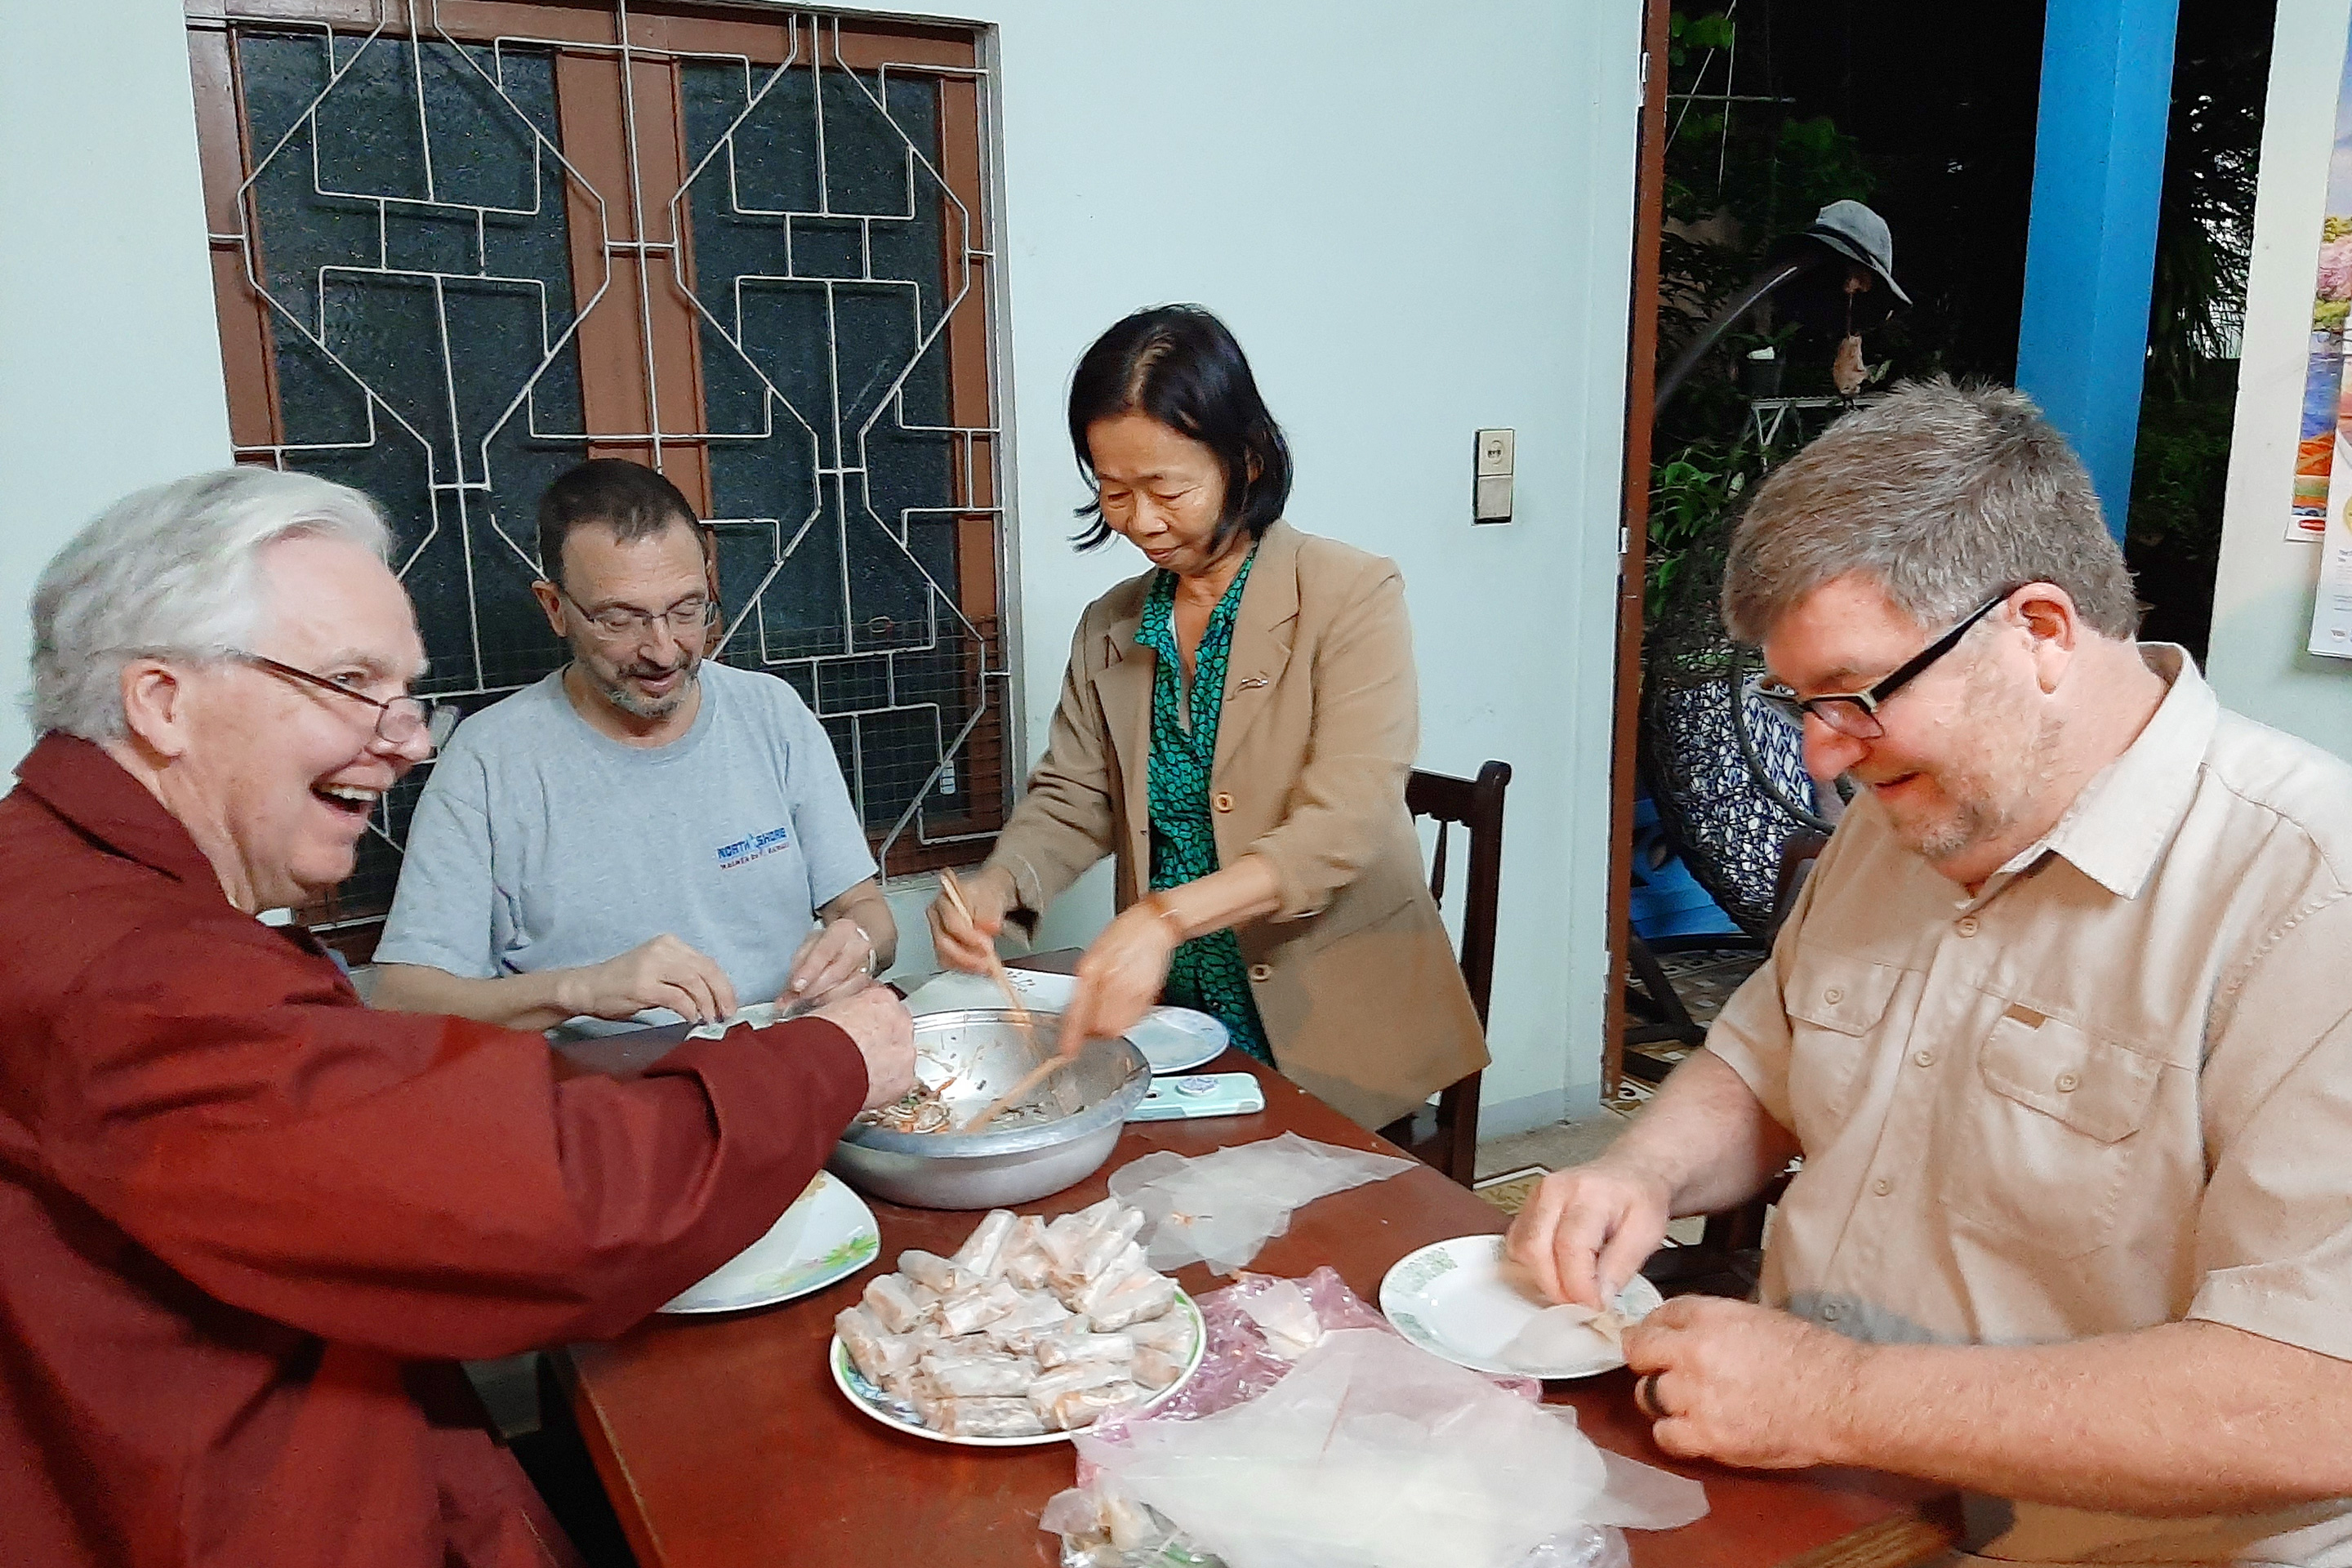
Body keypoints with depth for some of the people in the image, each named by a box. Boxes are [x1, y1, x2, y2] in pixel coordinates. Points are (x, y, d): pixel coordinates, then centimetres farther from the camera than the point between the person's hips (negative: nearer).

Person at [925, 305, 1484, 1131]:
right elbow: (1072, 799, 8)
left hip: (1327, 1026, -4)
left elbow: (1346, 824, -21)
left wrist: (1166, 917, -34)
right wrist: (1000, 884, -14)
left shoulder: (1353, 595, -11)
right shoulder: (1109, 628, 8)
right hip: (1171, 1011, 4)